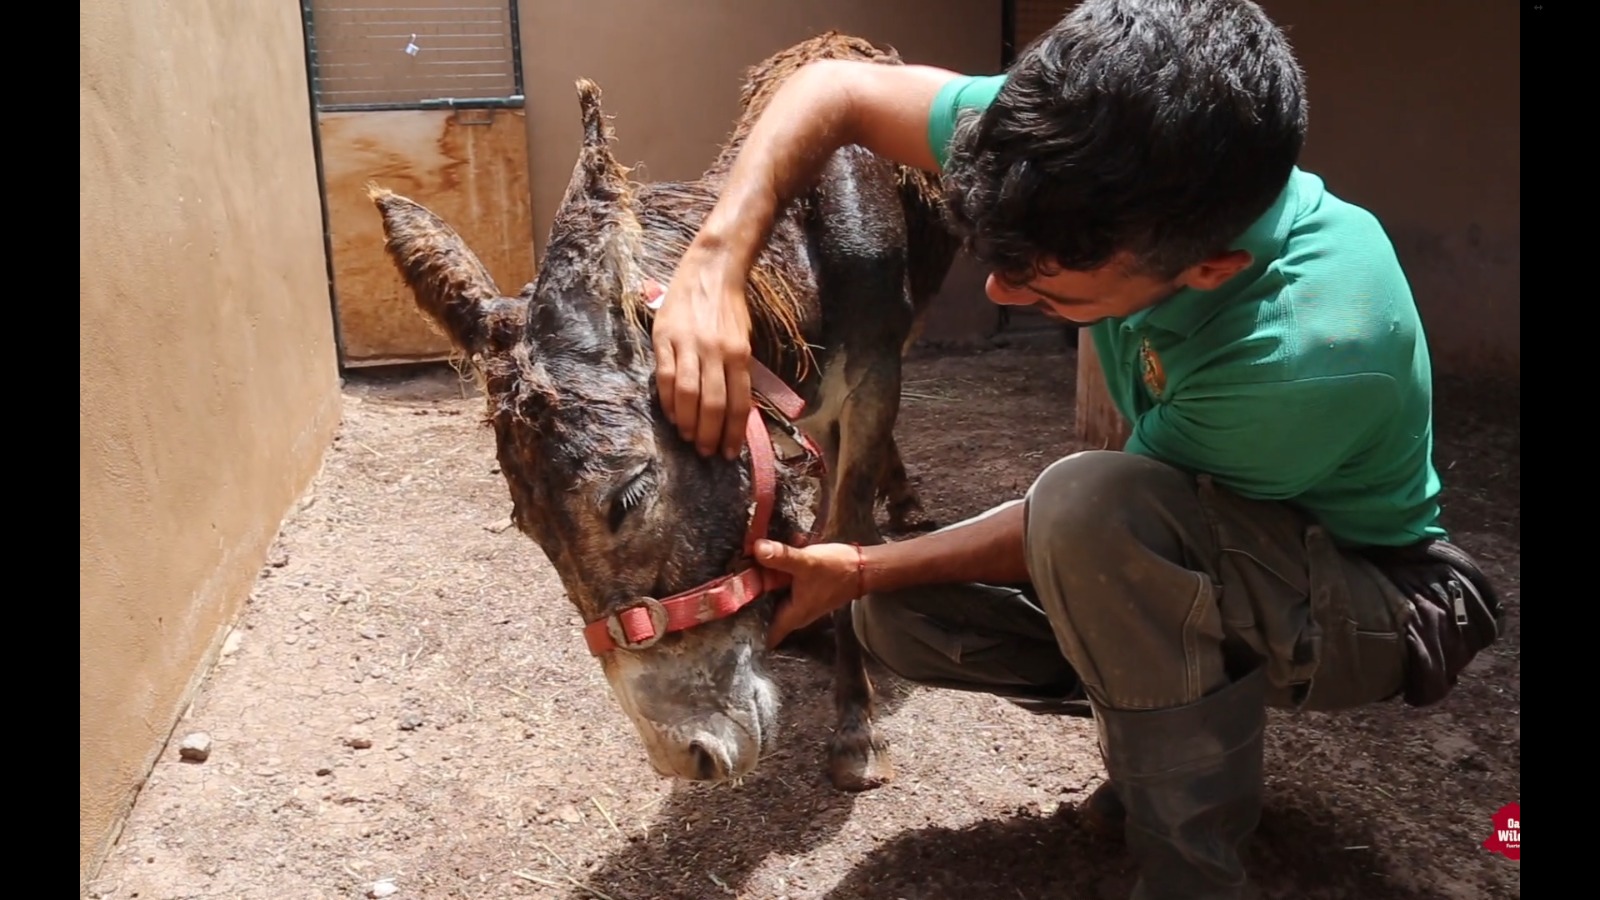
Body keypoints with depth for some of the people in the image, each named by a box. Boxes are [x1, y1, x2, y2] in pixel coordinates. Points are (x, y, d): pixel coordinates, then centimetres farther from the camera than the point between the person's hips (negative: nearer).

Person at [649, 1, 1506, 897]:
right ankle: (1189, 729, 10)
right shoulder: (1095, 157, -24)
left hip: (1379, 597, -6)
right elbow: (838, 88, -14)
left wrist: (863, 570, -19)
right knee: (900, 614, -7)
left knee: (1090, 506, -37)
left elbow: (1075, 522, -24)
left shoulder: (1307, 352, -39)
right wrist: (717, 261, -30)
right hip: (1189, 549, 6)